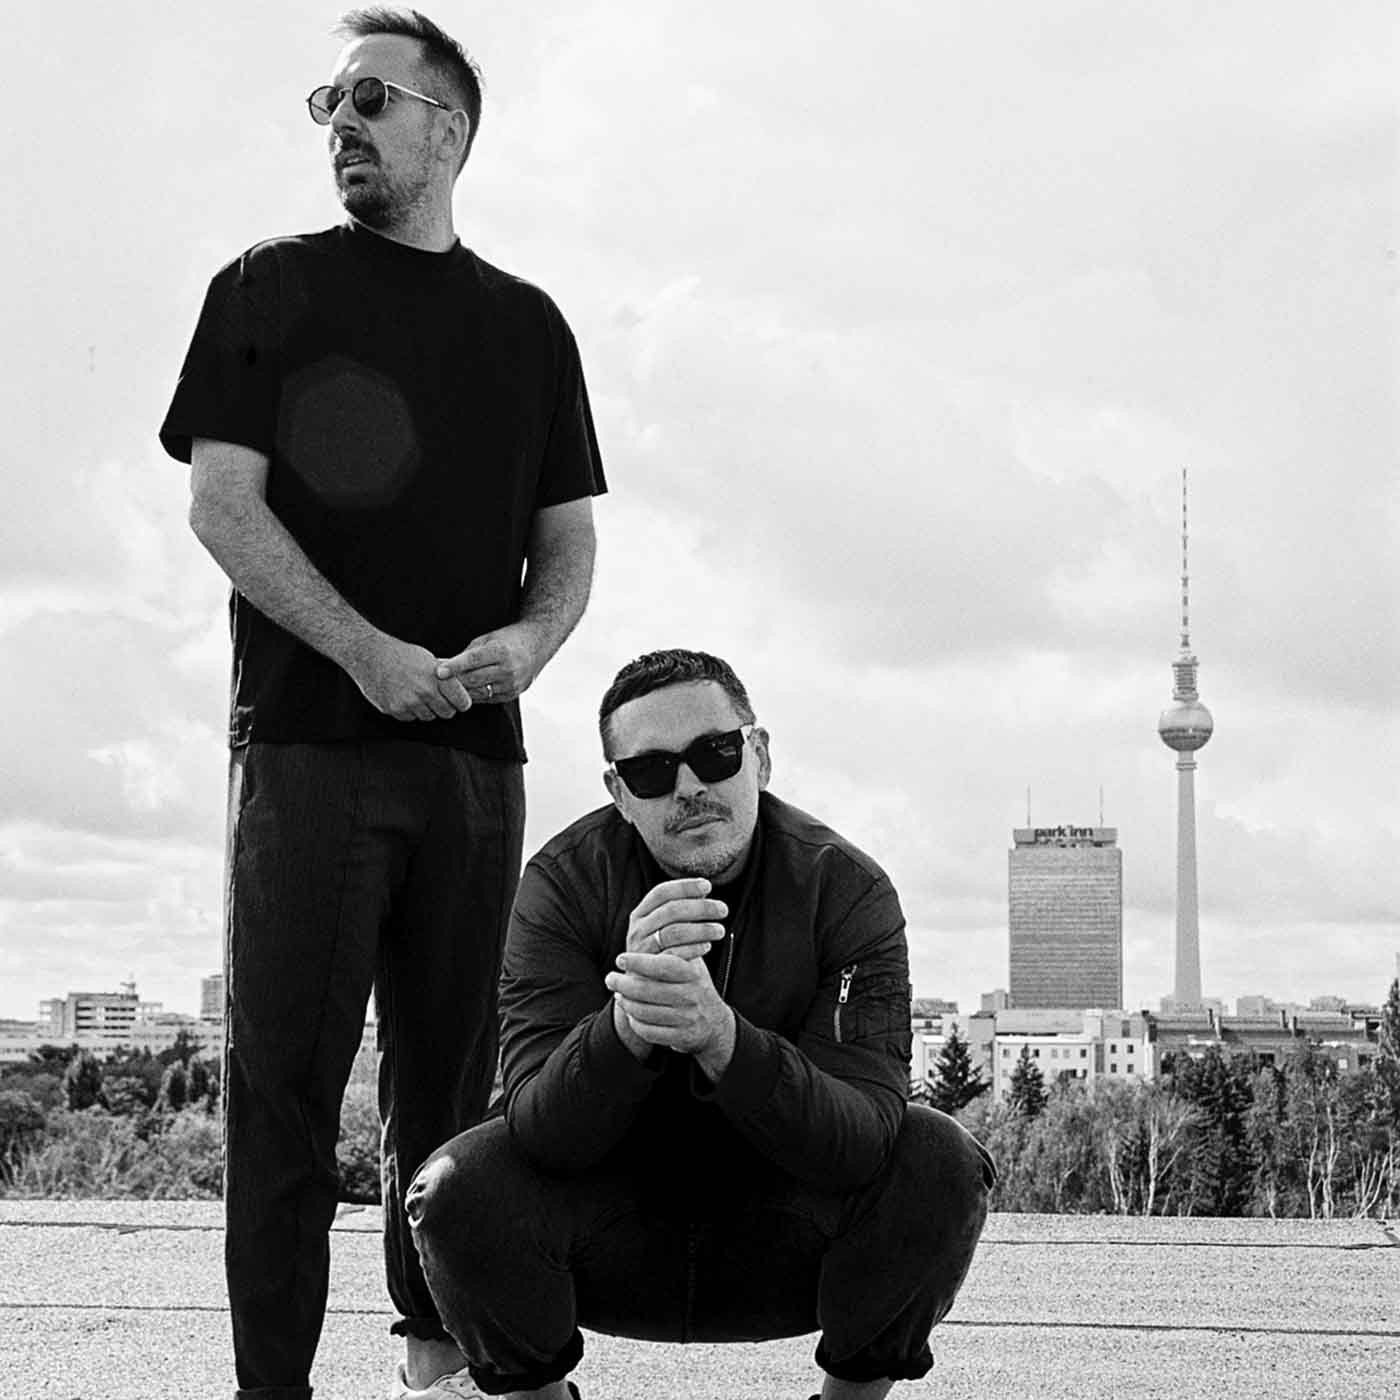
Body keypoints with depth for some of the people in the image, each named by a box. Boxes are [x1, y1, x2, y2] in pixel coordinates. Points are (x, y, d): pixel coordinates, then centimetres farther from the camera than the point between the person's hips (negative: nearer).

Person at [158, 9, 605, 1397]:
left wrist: (528, 637, -7)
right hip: (309, 740, -3)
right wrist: (370, 653, -15)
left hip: (474, 755, 3)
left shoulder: (526, 325, 16)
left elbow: (569, 537, 16)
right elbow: (221, 501, -3)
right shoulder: (273, 288, 7)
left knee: (451, 1074, 8)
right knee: (286, 1074, -4)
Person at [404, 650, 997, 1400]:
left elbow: (863, 1136, -28)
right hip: (616, 1243, 1)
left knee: (939, 1163, -26)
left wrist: (721, 1037, -46)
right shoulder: (564, 883, -15)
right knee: (459, 1190, -26)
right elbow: (539, 1128, -25)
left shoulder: (847, 889, -16)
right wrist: (628, 1023, -46)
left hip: (784, 1247, 0)